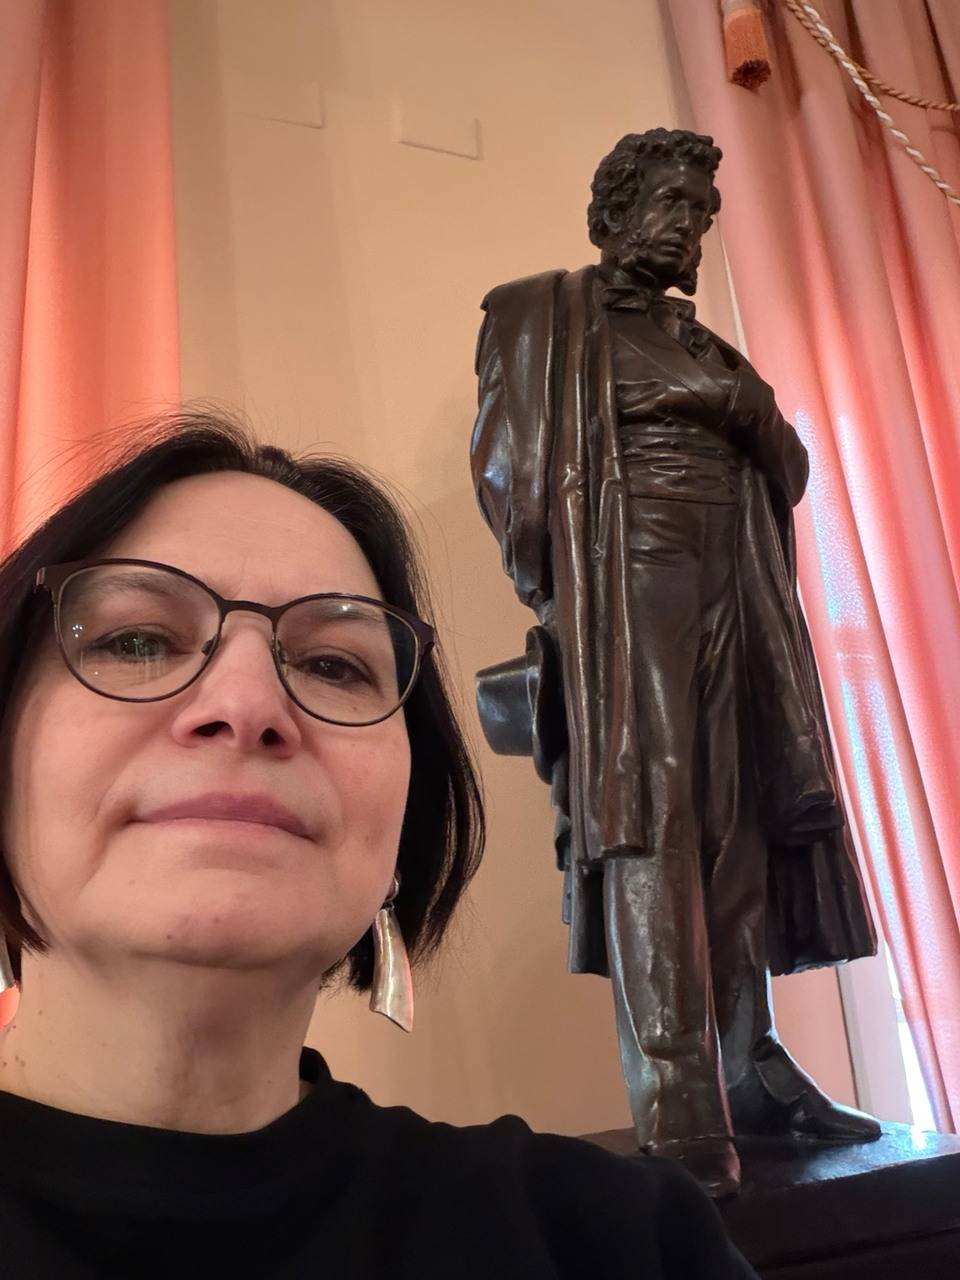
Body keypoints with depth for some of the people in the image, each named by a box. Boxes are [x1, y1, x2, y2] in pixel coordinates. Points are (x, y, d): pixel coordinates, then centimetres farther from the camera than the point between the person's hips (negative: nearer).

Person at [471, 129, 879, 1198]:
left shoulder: (703, 343, 26)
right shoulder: (542, 315, 10)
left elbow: (790, 473, 18)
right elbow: (509, 466, -1)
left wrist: (750, 410, -3)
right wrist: (554, 599, -9)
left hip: (731, 604, 6)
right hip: (624, 596, -6)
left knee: (740, 825, 3)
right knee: (650, 822, -18)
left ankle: (750, 1068, 13)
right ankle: (681, 1120, -19)